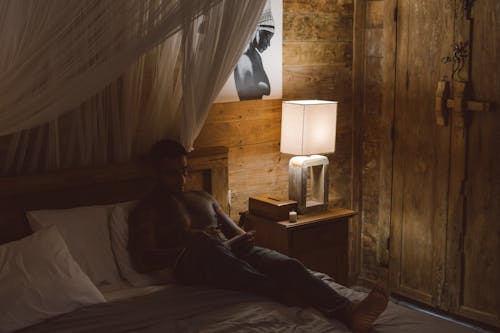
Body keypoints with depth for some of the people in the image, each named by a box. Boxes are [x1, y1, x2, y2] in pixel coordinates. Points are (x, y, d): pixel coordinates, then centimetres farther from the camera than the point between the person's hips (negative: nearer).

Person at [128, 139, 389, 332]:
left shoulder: (204, 198, 32)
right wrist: (186, 247, -12)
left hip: (233, 251, 5)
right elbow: (142, 261, 1)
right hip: (192, 264, -5)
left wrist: (245, 239, 4)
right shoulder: (147, 209, 14)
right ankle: (284, 293, -59)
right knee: (202, 243, -42)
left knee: (290, 264, -26)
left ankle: (349, 312, -51)